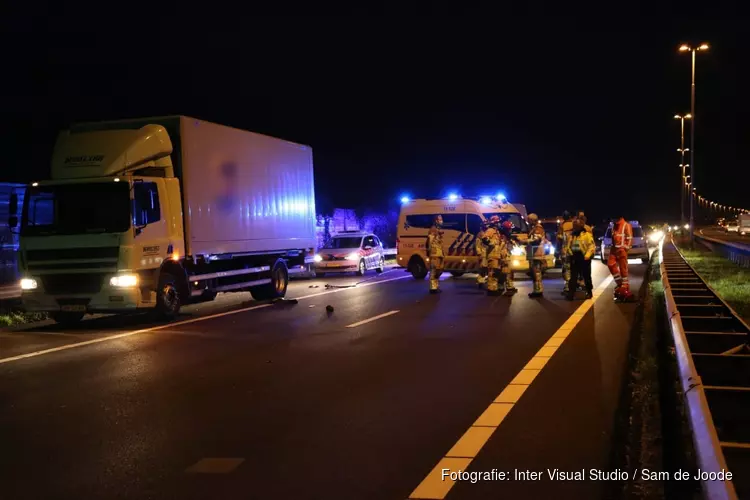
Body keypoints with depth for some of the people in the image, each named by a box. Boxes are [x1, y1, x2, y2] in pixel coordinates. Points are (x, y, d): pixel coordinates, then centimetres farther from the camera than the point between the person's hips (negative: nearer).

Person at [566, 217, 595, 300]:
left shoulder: (587, 234, -9)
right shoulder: (572, 235, 10)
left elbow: (592, 246, -13)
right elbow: (569, 246, 18)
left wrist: (587, 255, -21)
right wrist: (570, 253, 3)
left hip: (584, 259, -5)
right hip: (574, 259, 5)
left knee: (586, 276, 6)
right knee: (573, 276, 1)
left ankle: (589, 292, 19)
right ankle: (571, 293, 1)